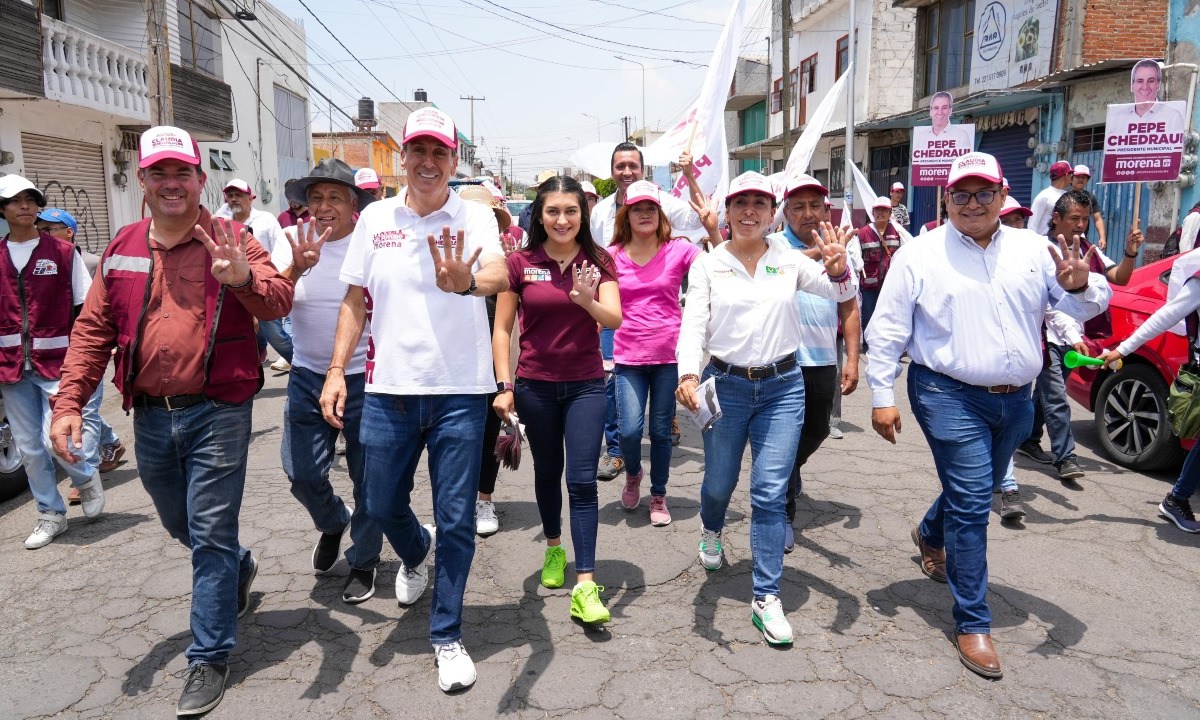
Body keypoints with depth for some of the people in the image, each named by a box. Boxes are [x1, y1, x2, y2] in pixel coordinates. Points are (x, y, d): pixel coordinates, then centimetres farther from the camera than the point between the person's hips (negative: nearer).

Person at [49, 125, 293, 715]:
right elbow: (92, 332, 8)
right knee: (179, 525, 23)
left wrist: (244, 278, -42)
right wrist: (68, 402, -1)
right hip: (149, 417, 5)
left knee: (210, 537, 1)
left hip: (217, 415, -5)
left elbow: (278, 303, -21)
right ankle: (240, 568, 52)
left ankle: (209, 658, 15)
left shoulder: (230, 240, -6)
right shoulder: (122, 250, 7)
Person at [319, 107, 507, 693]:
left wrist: (466, 282, -49)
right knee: (382, 504, 16)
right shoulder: (375, 218, 4)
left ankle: (447, 636, 23)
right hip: (389, 388, 3)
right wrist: (336, 370, 1)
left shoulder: (475, 218, -5)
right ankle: (416, 552, 51)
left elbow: (499, 276, -26)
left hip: (459, 392, -3)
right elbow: (355, 301, 9)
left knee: (456, 520, 4)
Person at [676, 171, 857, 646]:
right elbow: (692, 325, -9)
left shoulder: (790, 260, 2)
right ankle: (711, 531, 50)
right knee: (719, 483, 14)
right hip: (725, 384, 0)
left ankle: (766, 598, 7)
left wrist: (839, 269, -29)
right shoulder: (708, 265, -1)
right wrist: (688, 374, -27)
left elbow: (841, 293, -5)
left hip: (782, 387, 0)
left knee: (770, 494, -2)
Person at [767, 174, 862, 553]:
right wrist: (816, 252, -42)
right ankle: (784, 515, 17)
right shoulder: (773, 245, -5)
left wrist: (852, 359, 6)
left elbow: (849, 309, 11)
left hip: (824, 361, 5)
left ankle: (789, 473, 49)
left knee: (817, 430, 19)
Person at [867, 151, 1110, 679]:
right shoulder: (919, 255, -5)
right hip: (950, 397, -5)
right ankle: (972, 623, 6)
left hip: (1016, 399, 5)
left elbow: (1082, 307, 9)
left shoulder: (1034, 250, 5)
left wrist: (1080, 287, -15)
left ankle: (930, 534, 54)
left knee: (975, 490, 22)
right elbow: (887, 331, -5)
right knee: (972, 503, -7)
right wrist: (881, 397, -9)